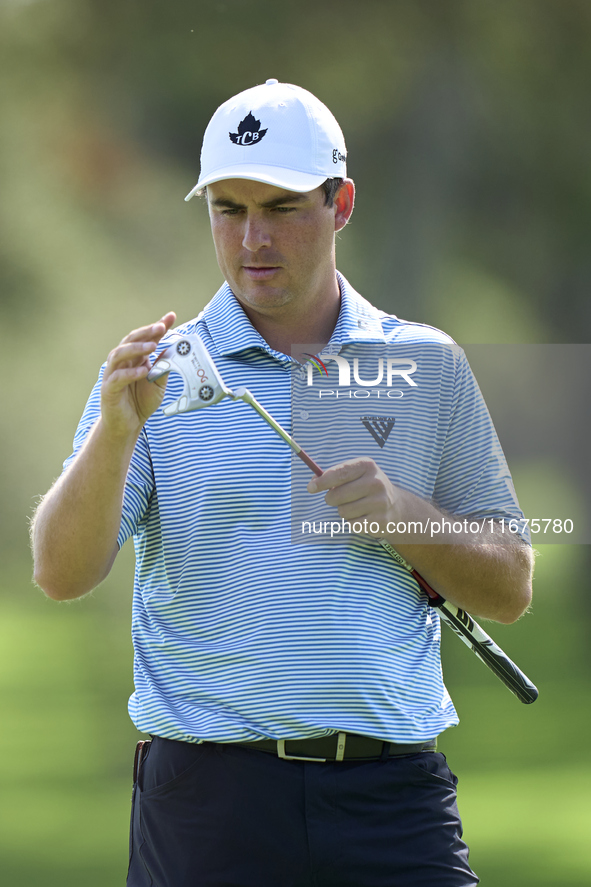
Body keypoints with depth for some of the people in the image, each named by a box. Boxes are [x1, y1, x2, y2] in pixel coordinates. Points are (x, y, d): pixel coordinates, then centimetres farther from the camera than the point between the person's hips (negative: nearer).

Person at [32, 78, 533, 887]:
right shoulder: (157, 371, 6)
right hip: (205, 788, -1)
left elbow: (509, 591, 13)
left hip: (391, 796, 1)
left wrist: (406, 516, -5)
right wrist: (116, 433, -22)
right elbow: (62, 574, -6)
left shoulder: (428, 367, 11)